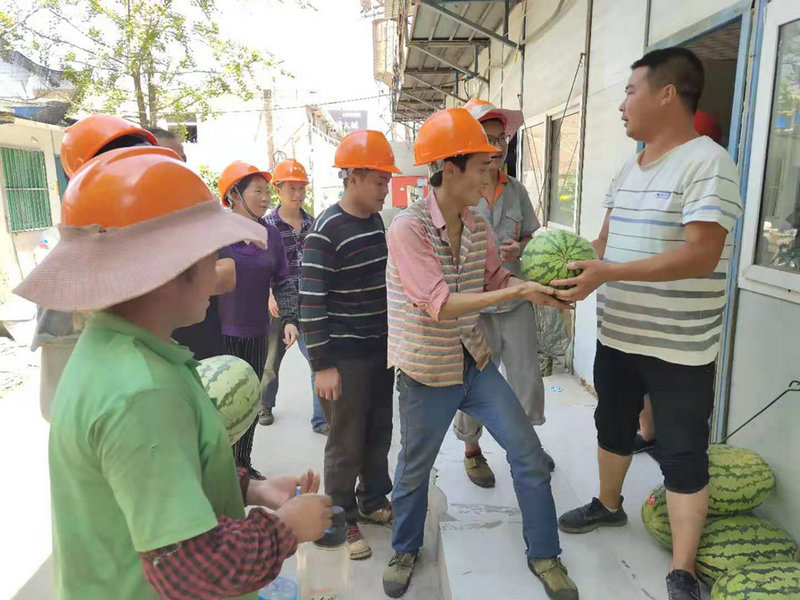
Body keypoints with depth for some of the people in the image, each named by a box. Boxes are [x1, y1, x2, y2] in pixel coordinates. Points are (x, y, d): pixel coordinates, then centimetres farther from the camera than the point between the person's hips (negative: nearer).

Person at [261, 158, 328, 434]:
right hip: (279, 305, -2)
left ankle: (321, 419, 9)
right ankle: (265, 405, 41)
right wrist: (270, 296, -21)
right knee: (272, 359, 16)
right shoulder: (267, 224, -5)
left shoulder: (312, 223, 5)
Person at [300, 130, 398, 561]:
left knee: (379, 433, 19)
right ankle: (342, 518, 26)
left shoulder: (376, 221, 7)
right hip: (344, 358, -7)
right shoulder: (326, 231, -17)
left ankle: (372, 501, 40)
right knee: (347, 444, 6)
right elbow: (311, 302, -18)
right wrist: (322, 365, -18)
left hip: (381, 350, 7)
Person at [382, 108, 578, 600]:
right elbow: (441, 304, -26)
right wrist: (519, 292, -27)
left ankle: (544, 555, 28)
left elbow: (496, 280, 8)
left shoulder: (478, 226, 0)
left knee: (529, 455, 6)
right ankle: (406, 550, 42)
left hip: (476, 361, 6)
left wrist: (541, 287, -11)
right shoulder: (408, 228, -20)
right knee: (415, 468, 14)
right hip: (428, 371, -5)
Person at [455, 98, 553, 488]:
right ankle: (471, 450, 33)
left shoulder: (516, 191, 7)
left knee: (526, 375, 13)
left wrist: (520, 249, -7)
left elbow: (534, 236, 15)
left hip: (516, 302, 5)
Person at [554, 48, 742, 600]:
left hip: (679, 347, -8)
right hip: (616, 335, 8)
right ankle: (609, 505, 46)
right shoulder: (629, 169, 10)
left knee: (682, 456, 5)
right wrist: (571, 266, -5)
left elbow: (701, 255, -26)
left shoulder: (707, 163, -16)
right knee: (613, 428, 23)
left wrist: (608, 274, -30)